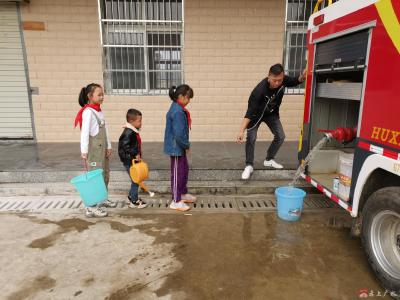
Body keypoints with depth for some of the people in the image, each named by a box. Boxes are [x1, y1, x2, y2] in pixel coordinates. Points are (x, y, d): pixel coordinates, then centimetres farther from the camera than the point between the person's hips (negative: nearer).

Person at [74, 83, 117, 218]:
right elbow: (84, 132, -19)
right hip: (93, 148, -9)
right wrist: (84, 151, -22)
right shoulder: (88, 111, -13)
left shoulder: (100, 111, 13)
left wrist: (108, 146, 12)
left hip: (102, 148, 9)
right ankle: (91, 207, -2)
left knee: (105, 174, 16)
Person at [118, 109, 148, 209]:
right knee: (135, 180, -1)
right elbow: (125, 146, -29)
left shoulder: (133, 132, 10)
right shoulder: (128, 133, -21)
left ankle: (132, 196, 36)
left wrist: (137, 155, 16)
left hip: (133, 160, 10)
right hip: (129, 161, -10)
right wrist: (136, 154, -24)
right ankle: (134, 202, 11)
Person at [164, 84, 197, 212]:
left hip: (179, 147, 10)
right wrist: (187, 145, -12)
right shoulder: (178, 112, -24)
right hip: (176, 147, -10)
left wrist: (185, 145, 10)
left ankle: (183, 194, 38)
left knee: (184, 169, 21)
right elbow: (178, 134, -27)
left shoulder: (177, 108, 8)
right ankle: (176, 201, 15)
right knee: (177, 173, 1)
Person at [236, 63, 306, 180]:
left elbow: (295, 82, -1)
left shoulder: (283, 80, -24)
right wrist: (241, 131, -49)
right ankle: (249, 166, -7)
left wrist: (302, 77, -26)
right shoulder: (259, 90, -40)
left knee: (280, 136, 3)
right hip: (256, 114, -5)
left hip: (272, 113, 5)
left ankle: (269, 160, 22)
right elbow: (250, 112, -41)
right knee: (251, 138, -20)